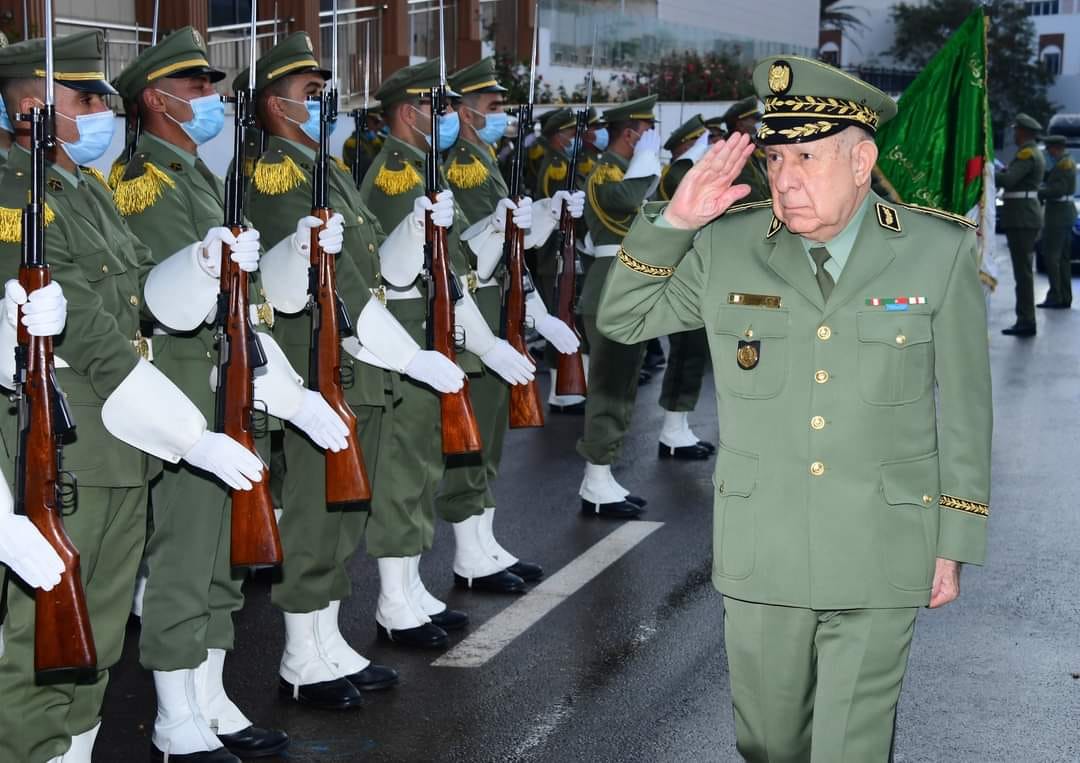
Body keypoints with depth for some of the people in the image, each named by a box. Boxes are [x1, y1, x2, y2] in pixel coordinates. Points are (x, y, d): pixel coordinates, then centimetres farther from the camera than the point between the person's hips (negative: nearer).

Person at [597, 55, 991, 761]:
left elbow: (964, 408, 1)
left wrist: (954, 543, 1)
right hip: (759, 556, 2)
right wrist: (675, 220, -5)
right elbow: (622, 319, 11)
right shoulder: (725, 248, 0)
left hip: (878, 563, -2)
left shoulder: (941, 253, -4)